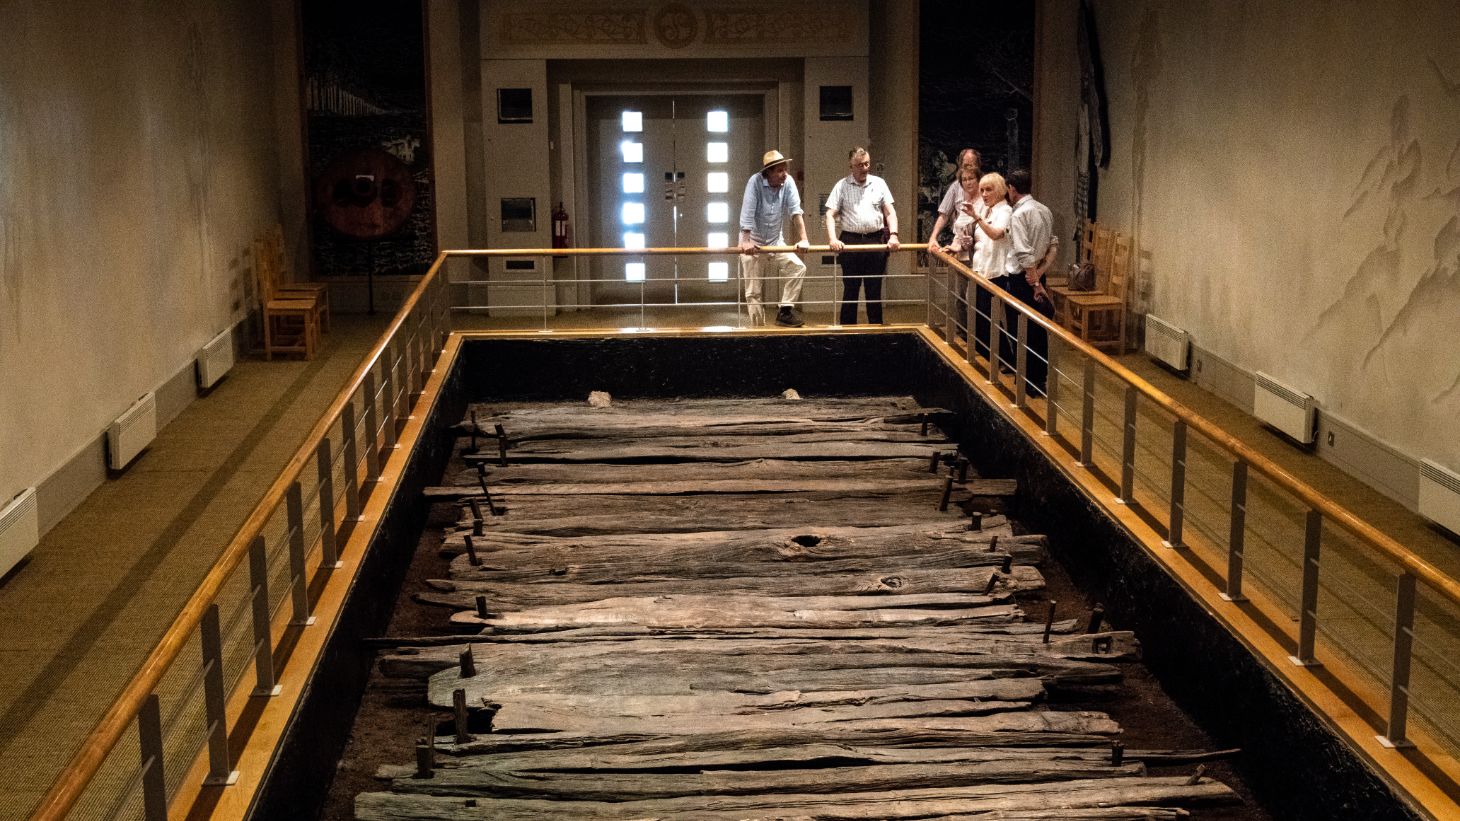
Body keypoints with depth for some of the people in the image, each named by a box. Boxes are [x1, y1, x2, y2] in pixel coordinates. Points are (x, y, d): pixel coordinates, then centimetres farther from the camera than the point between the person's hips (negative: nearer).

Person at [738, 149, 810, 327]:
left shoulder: (788, 182, -9)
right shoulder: (755, 181, -18)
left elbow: (795, 211, -14)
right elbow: (747, 213, -24)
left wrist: (803, 239, -23)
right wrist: (746, 241, -32)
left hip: (776, 243, 3)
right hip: (753, 245, -3)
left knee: (798, 267, -15)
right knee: (753, 292, -1)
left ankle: (785, 311, -7)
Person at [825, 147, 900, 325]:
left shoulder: (879, 183, 8)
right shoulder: (842, 186, 2)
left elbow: (890, 212, 5)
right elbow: (830, 214, -2)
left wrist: (893, 235, -10)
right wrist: (832, 239, -16)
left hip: (876, 241, 1)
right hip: (851, 241, -1)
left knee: (875, 289, 6)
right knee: (850, 289, 2)